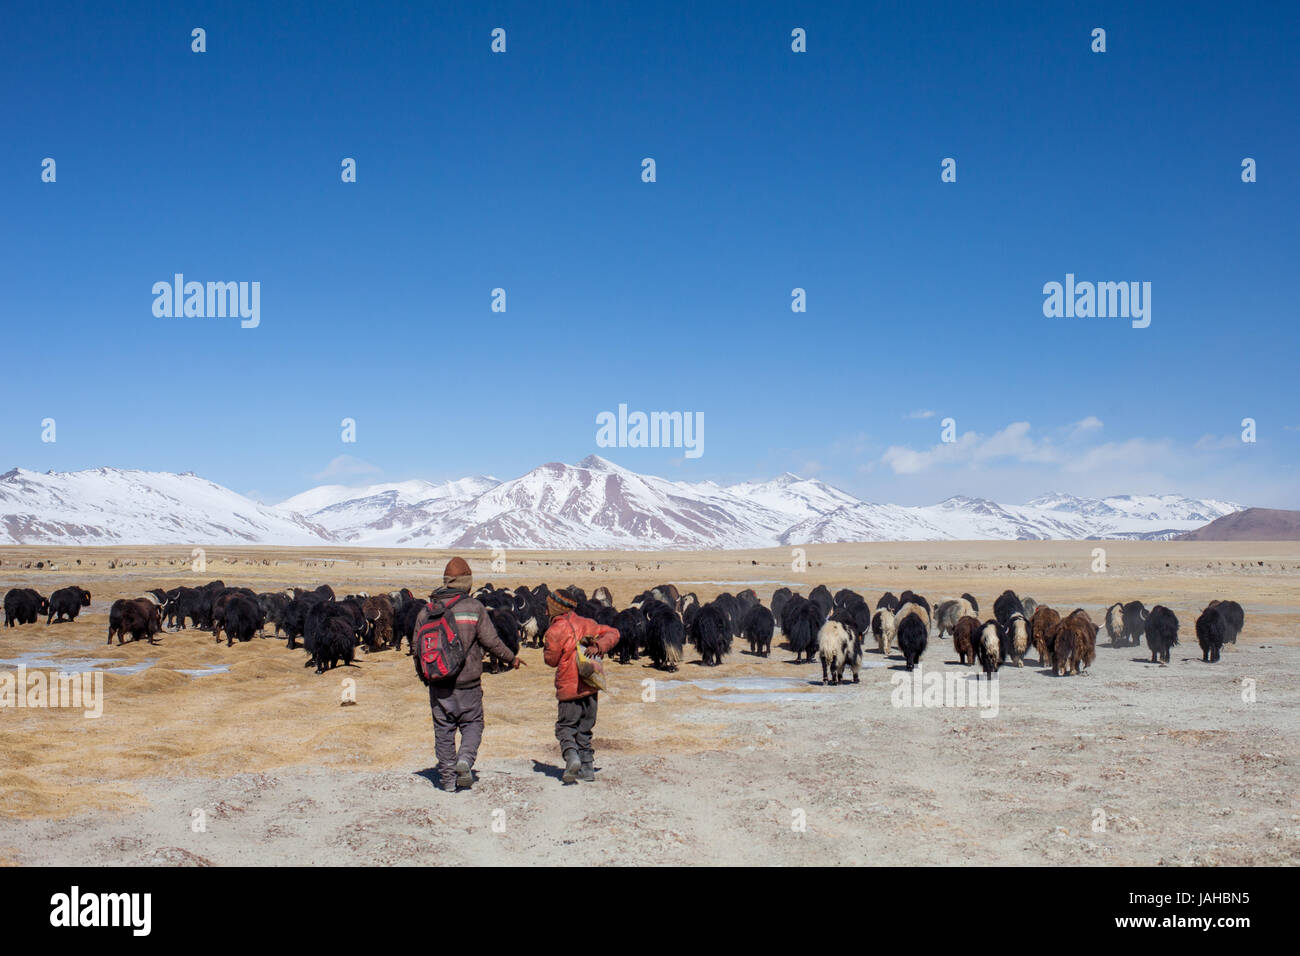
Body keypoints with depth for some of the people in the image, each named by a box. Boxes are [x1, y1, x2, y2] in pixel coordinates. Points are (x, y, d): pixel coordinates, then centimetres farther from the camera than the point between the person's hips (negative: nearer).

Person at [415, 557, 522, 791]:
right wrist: (511, 659, 9)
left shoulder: (426, 611, 3)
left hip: (438, 684, 2)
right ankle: (465, 759, -12)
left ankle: (448, 778, 11)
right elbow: (491, 641, -7)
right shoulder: (474, 608, -6)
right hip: (467, 683, -2)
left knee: (443, 729, 10)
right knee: (472, 723, 13)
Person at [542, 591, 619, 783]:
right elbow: (612, 633, 8)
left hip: (569, 689, -5)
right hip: (590, 687, 5)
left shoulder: (554, 631, -10)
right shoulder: (586, 624, 9)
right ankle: (588, 767, 12)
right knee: (585, 728, 16)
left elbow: (551, 660, -2)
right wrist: (598, 646, -6)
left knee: (565, 726, 7)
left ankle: (571, 755, -18)